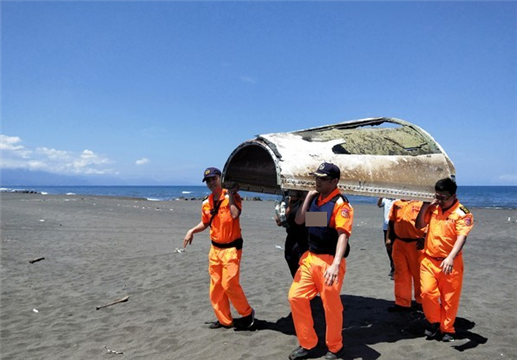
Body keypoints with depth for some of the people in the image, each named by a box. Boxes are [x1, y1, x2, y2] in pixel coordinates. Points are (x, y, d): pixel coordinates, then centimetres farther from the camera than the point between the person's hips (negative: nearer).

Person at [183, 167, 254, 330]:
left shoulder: (232, 196, -11)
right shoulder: (206, 203, 5)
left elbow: (235, 214, -29)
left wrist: (230, 194, -22)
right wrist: (192, 231, 5)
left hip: (231, 248, -6)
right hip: (215, 248, 6)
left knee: (229, 284, -10)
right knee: (216, 286, 10)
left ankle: (247, 313, 12)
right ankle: (225, 320, 24)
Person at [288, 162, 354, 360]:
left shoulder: (340, 203, -15)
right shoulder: (315, 199, 9)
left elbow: (343, 235, -26)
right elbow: (299, 220, 6)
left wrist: (336, 264, -39)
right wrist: (308, 196, 0)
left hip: (329, 261, -7)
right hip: (309, 258, 7)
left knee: (331, 306, 3)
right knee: (296, 297, 6)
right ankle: (307, 344, 22)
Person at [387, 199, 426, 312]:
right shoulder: (397, 203, 8)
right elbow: (391, 221, 16)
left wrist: (424, 238, -17)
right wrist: (390, 237, 13)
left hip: (416, 244, -5)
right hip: (399, 243, 5)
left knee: (418, 273, 8)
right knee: (401, 273, 9)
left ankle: (421, 301, 28)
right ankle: (402, 303, 20)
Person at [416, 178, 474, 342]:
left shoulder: (462, 213, -11)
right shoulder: (433, 208, 4)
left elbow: (461, 237, -22)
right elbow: (419, 225, 7)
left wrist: (450, 258, -37)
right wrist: (424, 206, -6)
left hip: (450, 262, -3)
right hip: (429, 259, 3)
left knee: (449, 298, 6)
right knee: (427, 292, -6)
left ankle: (447, 329, 25)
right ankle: (434, 322, 18)